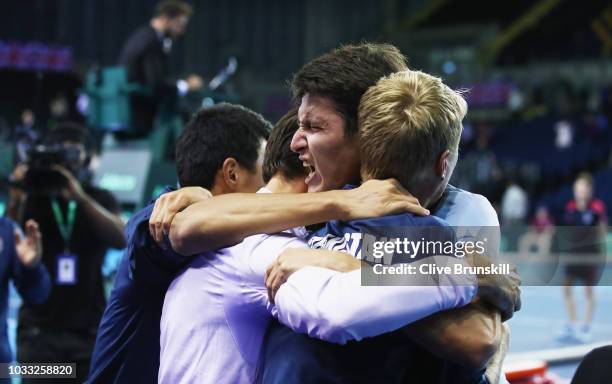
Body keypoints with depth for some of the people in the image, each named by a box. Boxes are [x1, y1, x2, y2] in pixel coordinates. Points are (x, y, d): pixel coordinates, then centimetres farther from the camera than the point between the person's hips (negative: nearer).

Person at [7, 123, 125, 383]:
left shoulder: (100, 200, 8)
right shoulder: (32, 199, 5)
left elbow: (121, 239, -11)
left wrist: (80, 197, -22)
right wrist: (16, 199, -24)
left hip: (89, 330, 1)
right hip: (39, 329, 0)